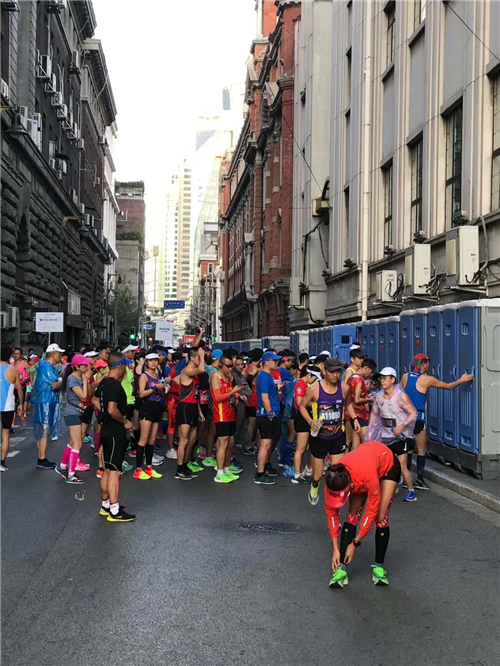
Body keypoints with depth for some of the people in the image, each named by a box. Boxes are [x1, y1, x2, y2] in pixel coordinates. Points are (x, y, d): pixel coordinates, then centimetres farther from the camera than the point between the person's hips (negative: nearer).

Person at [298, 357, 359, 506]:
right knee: (318, 475, 9)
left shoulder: (344, 388, -5)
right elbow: (302, 406, -1)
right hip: (319, 436, -2)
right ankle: (314, 486, 45)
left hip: (338, 436, 2)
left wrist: (354, 418, 2)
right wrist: (310, 421, -16)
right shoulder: (314, 389, -14)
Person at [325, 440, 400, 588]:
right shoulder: (333, 480, -33)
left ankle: (379, 567, 4)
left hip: (388, 464, -3)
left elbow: (371, 511, -31)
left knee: (381, 517, -11)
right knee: (353, 516, -11)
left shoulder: (369, 477, -45)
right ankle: (342, 569, -9)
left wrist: (355, 542, -23)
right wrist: (336, 549, -18)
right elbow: (331, 512, -19)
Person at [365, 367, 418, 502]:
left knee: (402, 466, -6)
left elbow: (413, 413, -16)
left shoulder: (401, 396, -16)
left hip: (400, 436, -6)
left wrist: (402, 426, -26)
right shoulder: (379, 396, 2)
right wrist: (370, 433, 9)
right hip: (385, 436, 6)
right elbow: (374, 414, 14)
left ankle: (411, 491, 10)